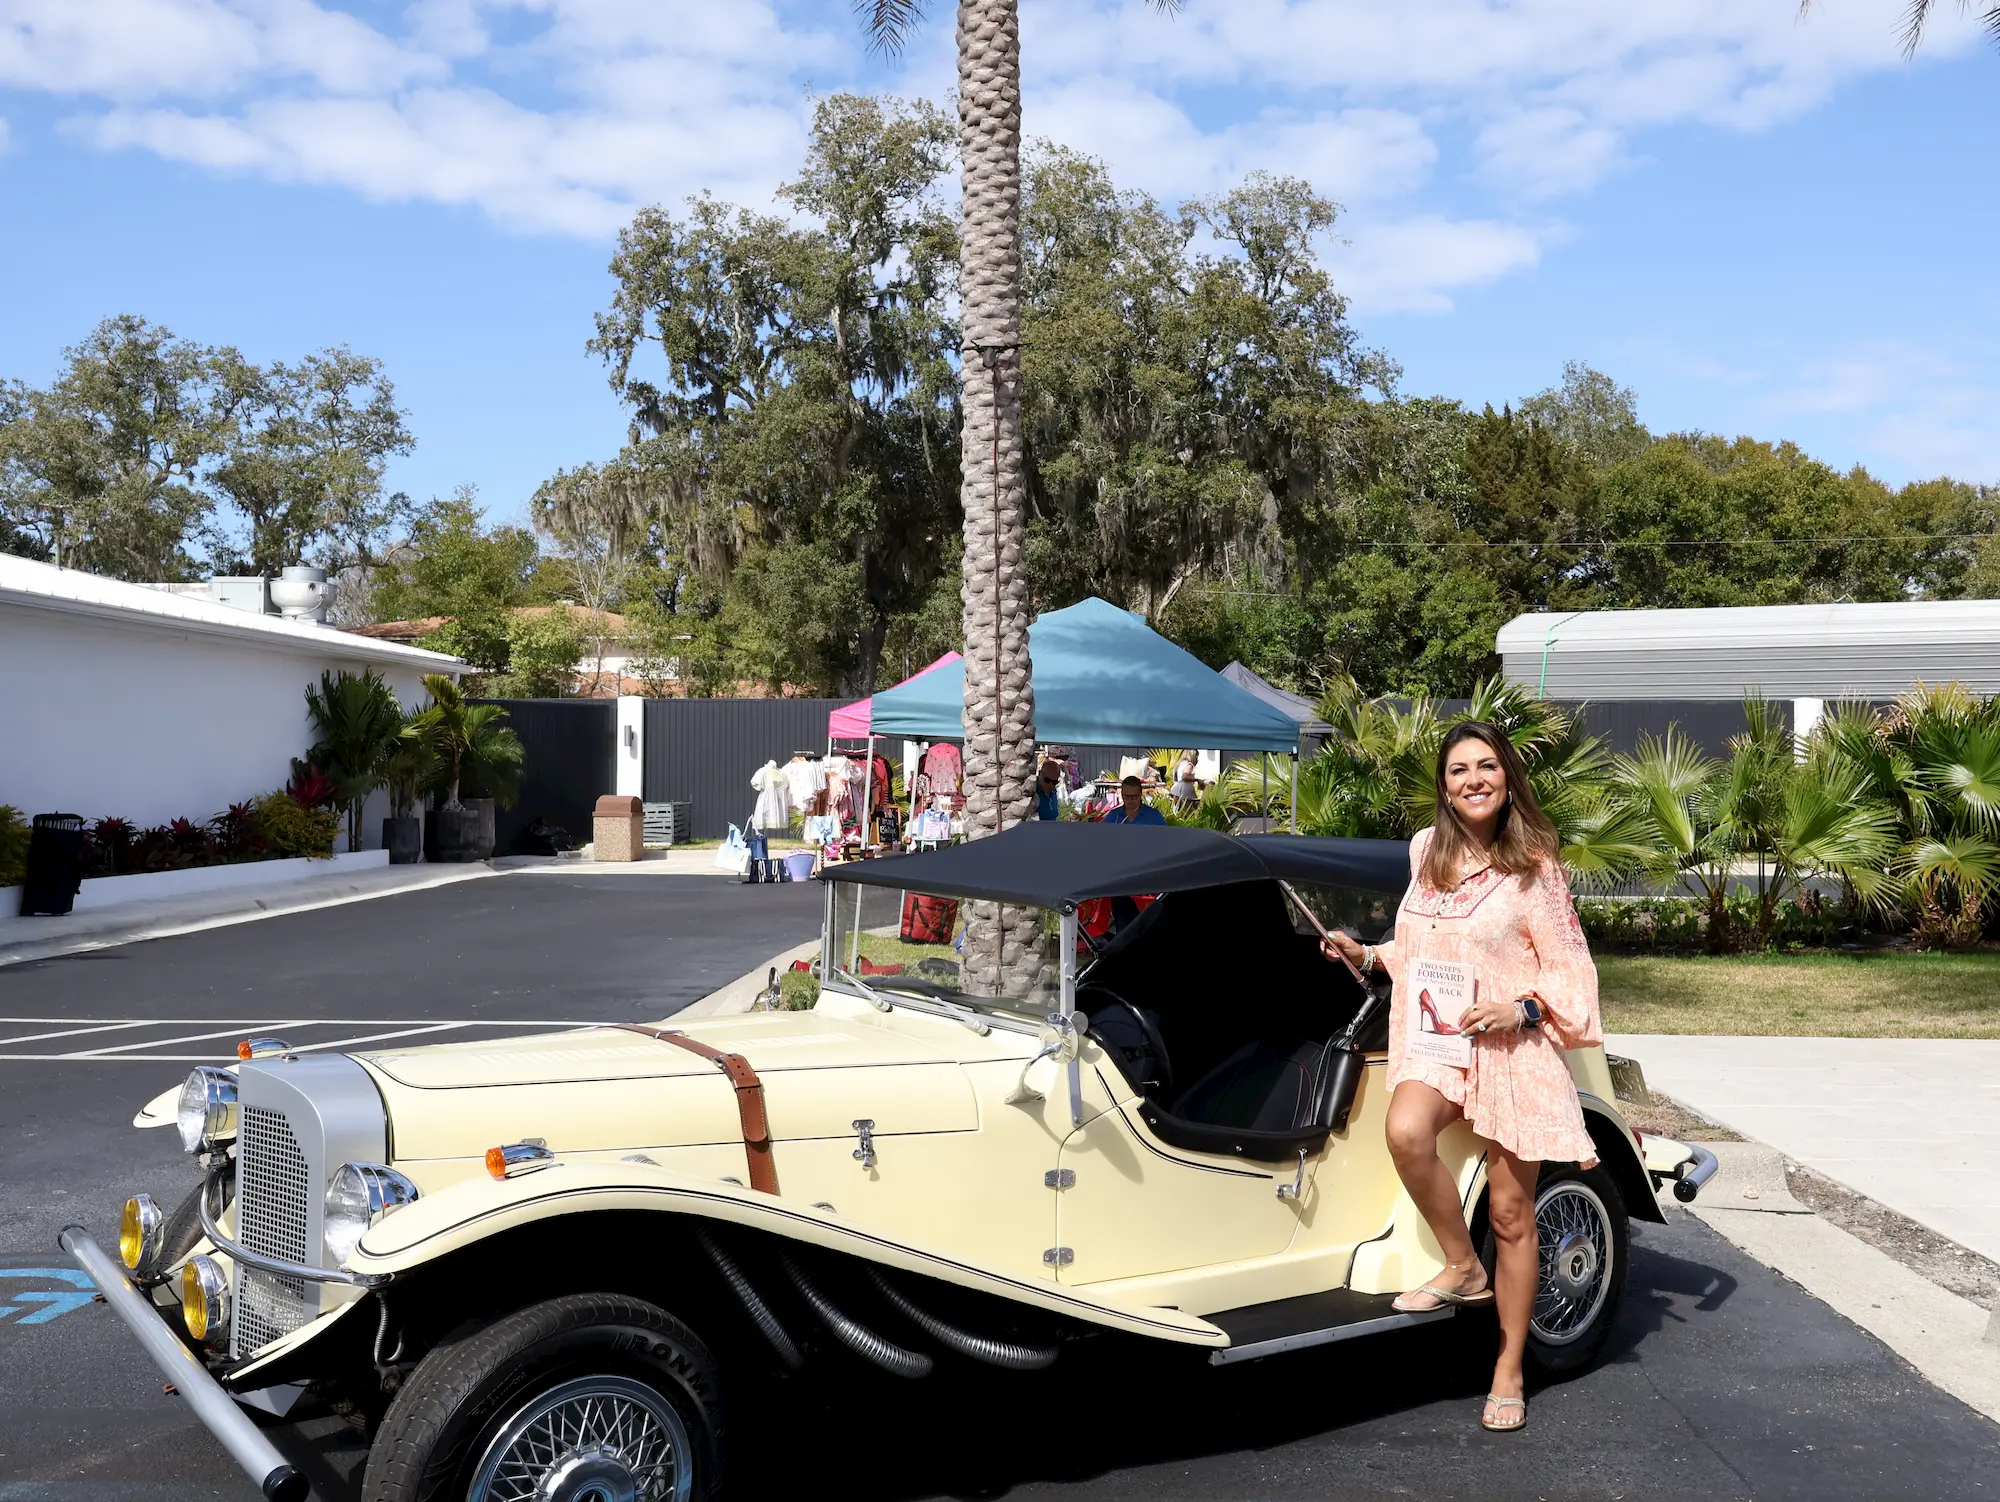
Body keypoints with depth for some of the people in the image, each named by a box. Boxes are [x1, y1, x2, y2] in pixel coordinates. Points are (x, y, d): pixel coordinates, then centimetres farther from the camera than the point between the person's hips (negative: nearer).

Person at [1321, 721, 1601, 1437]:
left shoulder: (1533, 863, -6)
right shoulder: (1426, 851, 8)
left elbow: (1568, 968, -3)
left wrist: (1521, 1009, -20)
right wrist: (1367, 955, 5)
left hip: (1512, 1045, -3)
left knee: (1510, 1211, 2)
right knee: (1405, 1131, -30)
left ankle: (1509, 1368, 20)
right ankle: (1463, 1268, -6)